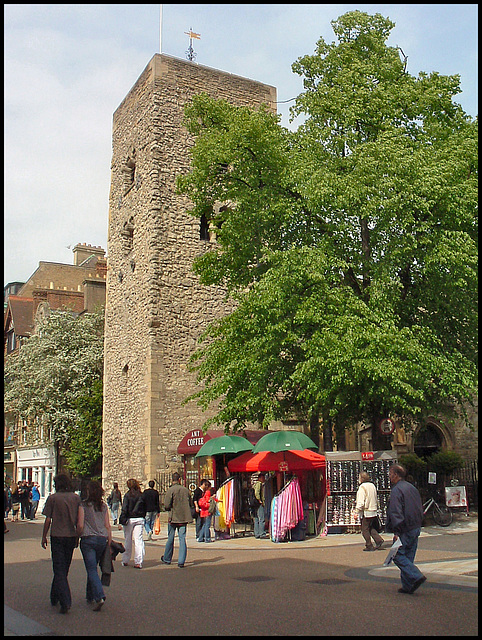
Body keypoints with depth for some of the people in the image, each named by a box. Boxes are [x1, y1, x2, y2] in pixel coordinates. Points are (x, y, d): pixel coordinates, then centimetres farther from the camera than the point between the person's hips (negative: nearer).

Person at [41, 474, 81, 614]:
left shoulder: (53, 498, -7)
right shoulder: (76, 498, 2)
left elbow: (48, 520, -7)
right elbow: (79, 520, 4)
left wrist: (44, 536, 5)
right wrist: (77, 537, 14)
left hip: (57, 536, -4)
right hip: (71, 537, 4)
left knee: (59, 569, -1)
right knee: (64, 569, 17)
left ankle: (65, 602, -12)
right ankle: (55, 597, 31)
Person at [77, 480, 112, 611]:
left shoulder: (83, 505, -6)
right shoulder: (104, 506, 6)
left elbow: (80, 525, -10)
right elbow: (108, 526, 6)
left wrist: (78, 536, 8)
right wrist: (109, 542, 12)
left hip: (88, 539, -5)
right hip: (102, 539, 5)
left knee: (91, 569, -5)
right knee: (92, 568, 20)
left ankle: (99, 597, -20)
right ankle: (90, 596, 30)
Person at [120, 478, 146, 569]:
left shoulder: (128, 495, -8)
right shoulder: (141, 495, 3)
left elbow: (124, 509, -11)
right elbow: (145, 508, 7)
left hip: (130, 519, -2)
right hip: (140, 519, 2)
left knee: (128, 540, 11)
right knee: (138, 540, 2)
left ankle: (125, 561, 21)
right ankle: (138, 562, -2)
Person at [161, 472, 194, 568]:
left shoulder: (170, 490, -10)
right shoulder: (186, 490, 3)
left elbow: (167, 505, -14)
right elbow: (191, 504, 10)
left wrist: (168, 509, 8)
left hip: (173, 518, -2)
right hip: (184, 518, 3)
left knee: (170, 539, 11)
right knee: (182, 539, 4)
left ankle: (167, 559, 26)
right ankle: (181, 561, 0)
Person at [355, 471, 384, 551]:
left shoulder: (362, 487, -15)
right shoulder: (372, 486, 10)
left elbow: (360, 502, -19)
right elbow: (375, 499, 18)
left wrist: (357, 512, -16)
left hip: (366, 512, -8)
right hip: (374, 511, 8)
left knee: (365, 530, 3)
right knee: (371, 528, 20)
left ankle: (369, 546, 7)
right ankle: (379, 540, 7)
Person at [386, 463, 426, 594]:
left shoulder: (396, 490, -13)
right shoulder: (412, 488, 14)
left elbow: (396, 512, -20)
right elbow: (420, 509, 20)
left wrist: (397, 531, -19)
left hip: (404, 530, -9)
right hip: (415, 528, 9)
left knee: (398, 555, -2)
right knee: (408, 557, 13)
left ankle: (416, 576, -15)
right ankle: (408, 586, 14)